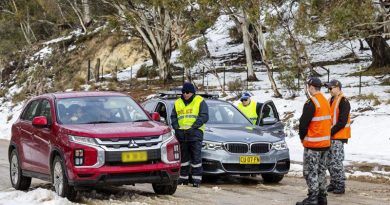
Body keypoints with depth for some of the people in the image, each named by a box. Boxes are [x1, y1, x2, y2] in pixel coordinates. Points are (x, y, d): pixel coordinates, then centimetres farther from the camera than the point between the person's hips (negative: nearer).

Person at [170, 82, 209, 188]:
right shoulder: (178, 103, 17)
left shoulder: (200, 101, 3)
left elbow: (204, 116, -5)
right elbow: (173, 117, 17)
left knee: (196, 157, -7)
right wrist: (176, 127, -2)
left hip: (195, 133, -4)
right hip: (181, 134, 4)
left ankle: (197, 179, -5)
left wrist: (193, 127, -14)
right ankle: (183, 178, 15)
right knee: (183, 157, 8)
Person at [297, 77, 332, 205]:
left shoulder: (311, 103, -17)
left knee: (310, 171, -5)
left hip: (313, 144, -9)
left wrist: (302, 137, 2)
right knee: (321, 170, 14)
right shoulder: (325, 102, 12)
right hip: (325, 142, 9)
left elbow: (303, 122, -17)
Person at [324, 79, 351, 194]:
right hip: (330, 136, 9)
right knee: (329, 161, 12)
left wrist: (331, 132, -18)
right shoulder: (331, 100, 16)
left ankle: (340, 186, -3)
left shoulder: (343, 102, -12)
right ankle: (333, 184, 22)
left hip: (338, 137, -9)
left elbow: (342, 122, -18)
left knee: (336, 162, -9)